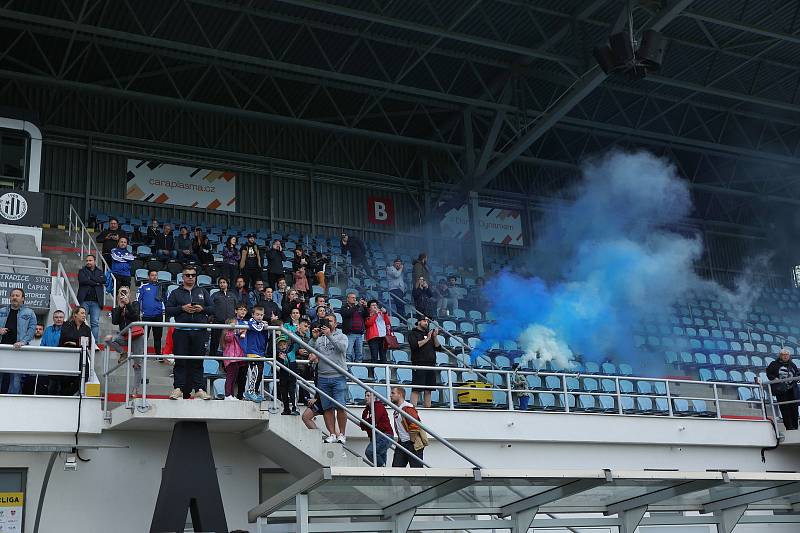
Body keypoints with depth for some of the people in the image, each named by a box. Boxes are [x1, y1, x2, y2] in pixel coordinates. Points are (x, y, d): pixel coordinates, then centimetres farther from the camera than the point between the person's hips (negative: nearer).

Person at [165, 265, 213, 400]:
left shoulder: (203, 292, 17)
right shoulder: (176, 293, 11)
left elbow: (212, 308, 13)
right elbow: (168, 310, 3)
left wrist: (202, 309, -6)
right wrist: (182, 308, -9)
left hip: (199, 332, 1)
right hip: (181, 332, -1)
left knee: (198, 361, 3)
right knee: (180, 361, -4)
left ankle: (198, 389, 5)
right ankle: (178, 388, -3)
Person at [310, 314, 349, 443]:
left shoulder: (341, 336, 9)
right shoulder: (319, 338, 15)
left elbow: (342, 347, -13)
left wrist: (329, 335, -21)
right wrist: (314, 339, -12)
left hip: (338, 377, -3)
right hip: (323, 378, 3)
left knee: (340, 407, -8)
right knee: (327, 408, 1)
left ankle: (342, 434, 0)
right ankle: (332, 434, 6)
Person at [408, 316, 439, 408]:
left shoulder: (429, 333, 22)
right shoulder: (413, 334, 5)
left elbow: (438, 347, 16)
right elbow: (415, 345, -14)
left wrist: (435, 337, 1)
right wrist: (427, 339, -9)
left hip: (431, 365, 6)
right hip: (419, 365, -6)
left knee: (428, 390, 5)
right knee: (416, 389, -10)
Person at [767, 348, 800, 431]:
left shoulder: (792, 365, 14)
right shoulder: (774, 364, 2)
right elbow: (769, 373, 4)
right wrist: (774, 378, -12)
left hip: (792, 390, 4)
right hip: (781, 390, -4)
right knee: (785, 408, -8)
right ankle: (789, 426, -7)